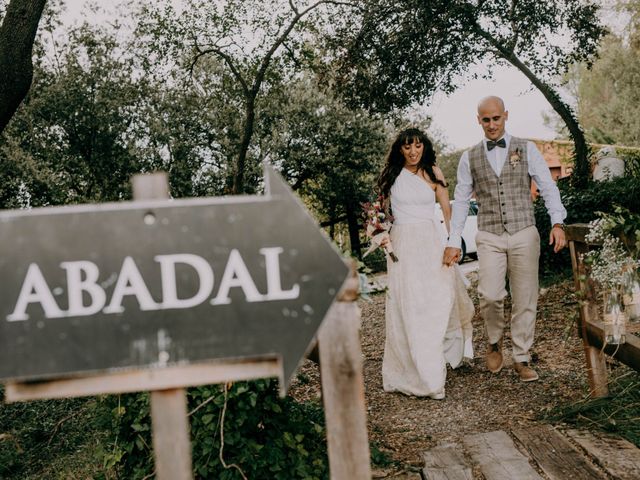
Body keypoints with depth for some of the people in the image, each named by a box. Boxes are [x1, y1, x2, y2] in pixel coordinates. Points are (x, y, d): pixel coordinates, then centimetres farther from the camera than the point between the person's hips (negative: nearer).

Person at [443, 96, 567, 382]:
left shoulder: (527, 150, 5)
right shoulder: (469, 158, 8)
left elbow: (548, 187, 1)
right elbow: (460, 201, 11)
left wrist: (557, 222, -14)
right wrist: (453, 242, 6)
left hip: (524, 235, 0)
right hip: (489, 238, 0)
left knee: (525, 300, 2)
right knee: (490, 295, -15)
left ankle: (522, 359, 16)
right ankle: (494, 343, 14)